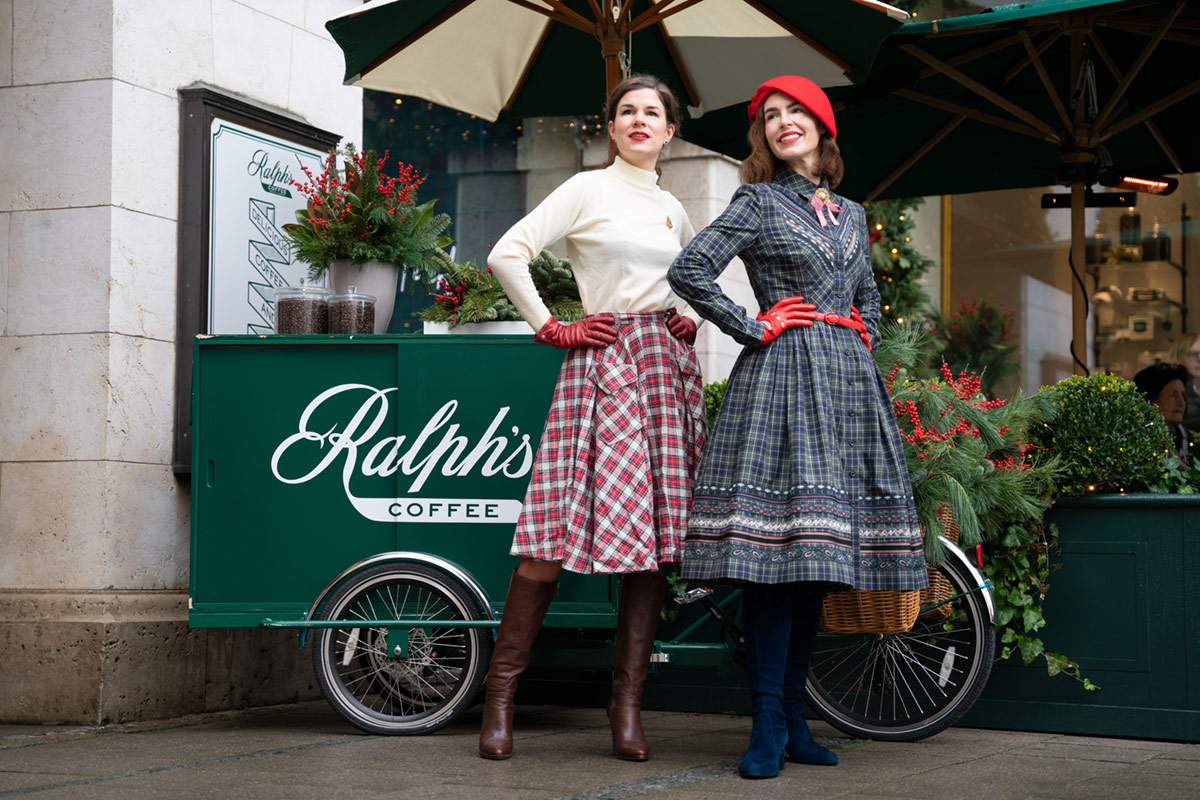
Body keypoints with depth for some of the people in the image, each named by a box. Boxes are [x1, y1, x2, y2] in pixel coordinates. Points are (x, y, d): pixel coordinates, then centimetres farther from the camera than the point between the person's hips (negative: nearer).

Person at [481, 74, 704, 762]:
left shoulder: (673, 209, 18)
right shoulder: (588, 189, 1)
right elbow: (507, 255, -7)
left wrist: (691, 319, 17)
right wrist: (551, 328, -6)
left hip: (668, 369, 6)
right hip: (604, 363, -6)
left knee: (655, 532, 0)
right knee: (562, 528, -11)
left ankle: (629, 701, 4)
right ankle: (502, 691, -3)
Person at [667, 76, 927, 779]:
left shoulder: (852, 214, 20)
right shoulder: (759, 201, 2)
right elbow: (690, 270, -9)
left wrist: (866, 343, 15)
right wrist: (754, 328, -8)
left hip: (848, 385, 6)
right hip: (782, 378, -6)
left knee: (819, 556, 5)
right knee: (774, 546, -12)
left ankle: (793, 715, 11)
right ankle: (769, 726, -11)